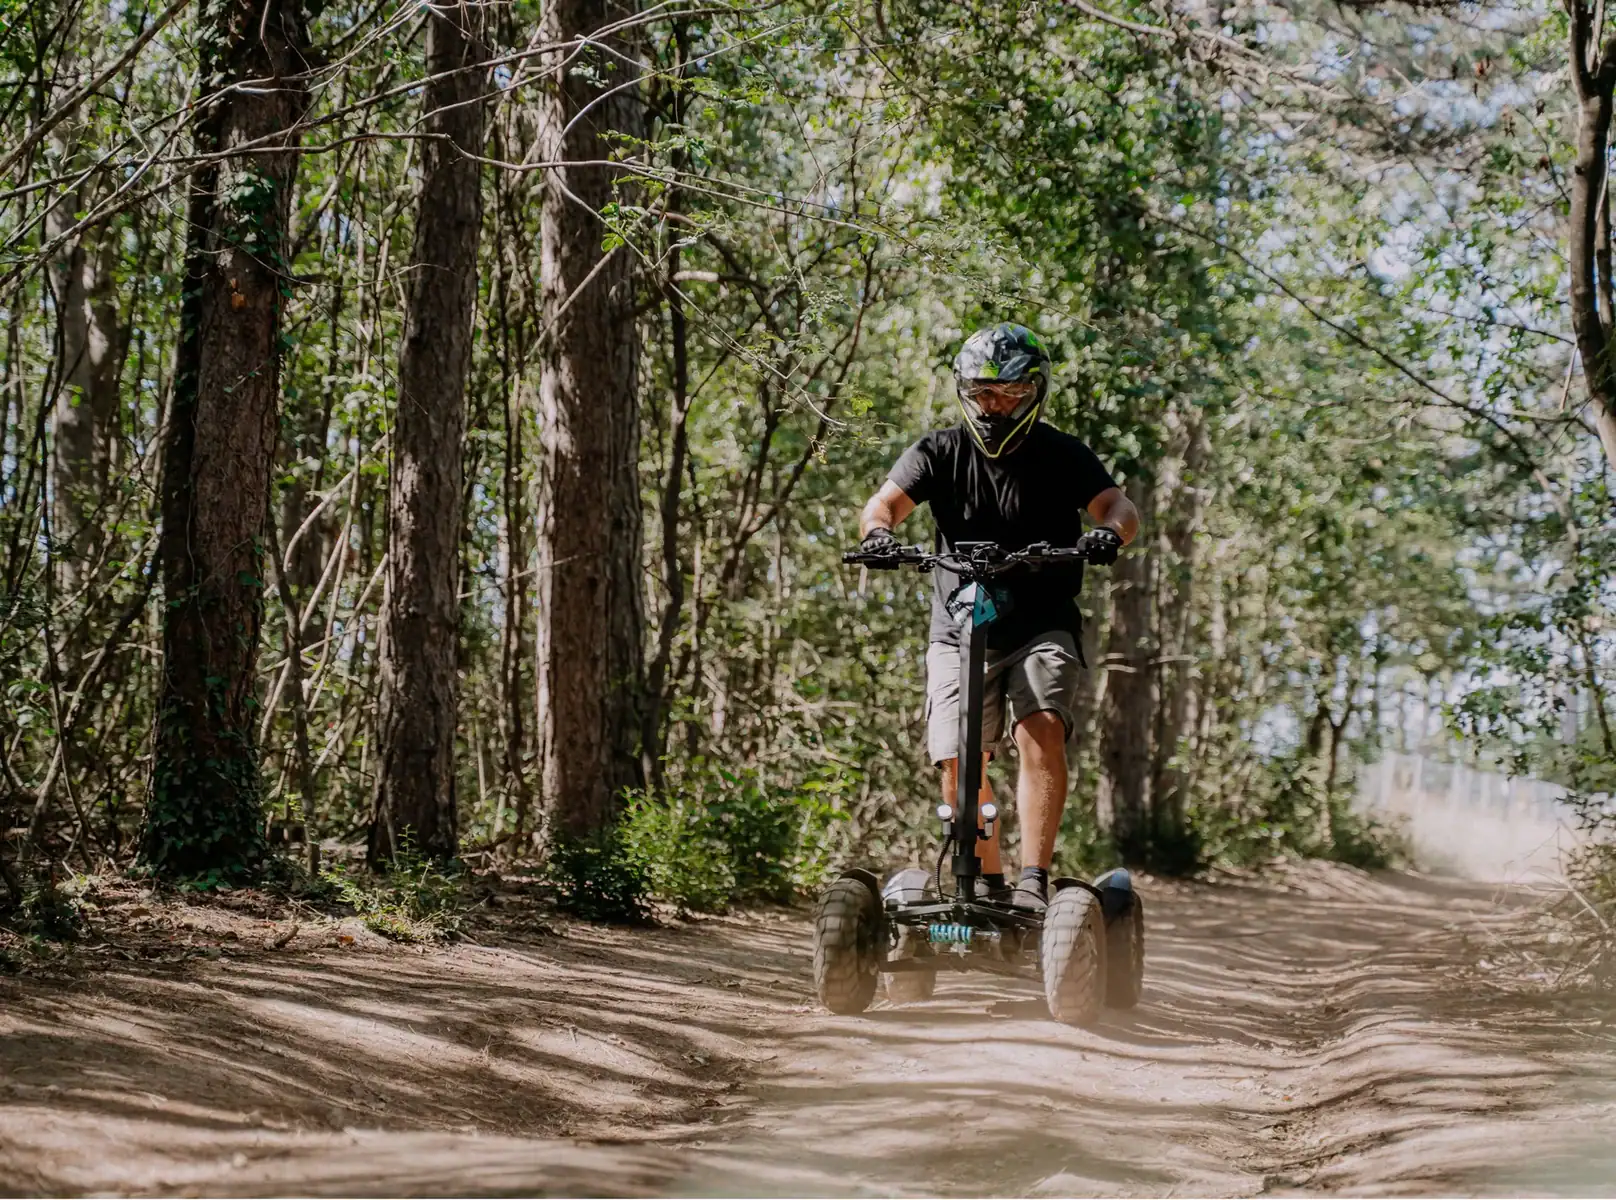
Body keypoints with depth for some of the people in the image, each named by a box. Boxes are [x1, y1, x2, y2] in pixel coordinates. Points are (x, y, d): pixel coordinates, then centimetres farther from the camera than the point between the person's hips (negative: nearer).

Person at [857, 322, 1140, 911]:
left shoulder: (1062, 457, -1)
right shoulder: (941, 453, 1)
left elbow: (1120, 507, -14)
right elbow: (884, 502, -11)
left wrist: (1109, 531, -38)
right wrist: (878, 531, -35)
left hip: (1043, 629, -1)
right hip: (960, 632, 2)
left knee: (1040, 730, -24)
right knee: (959, 761, -6)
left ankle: (1033, 883, -24)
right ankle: (988, 887, 11)